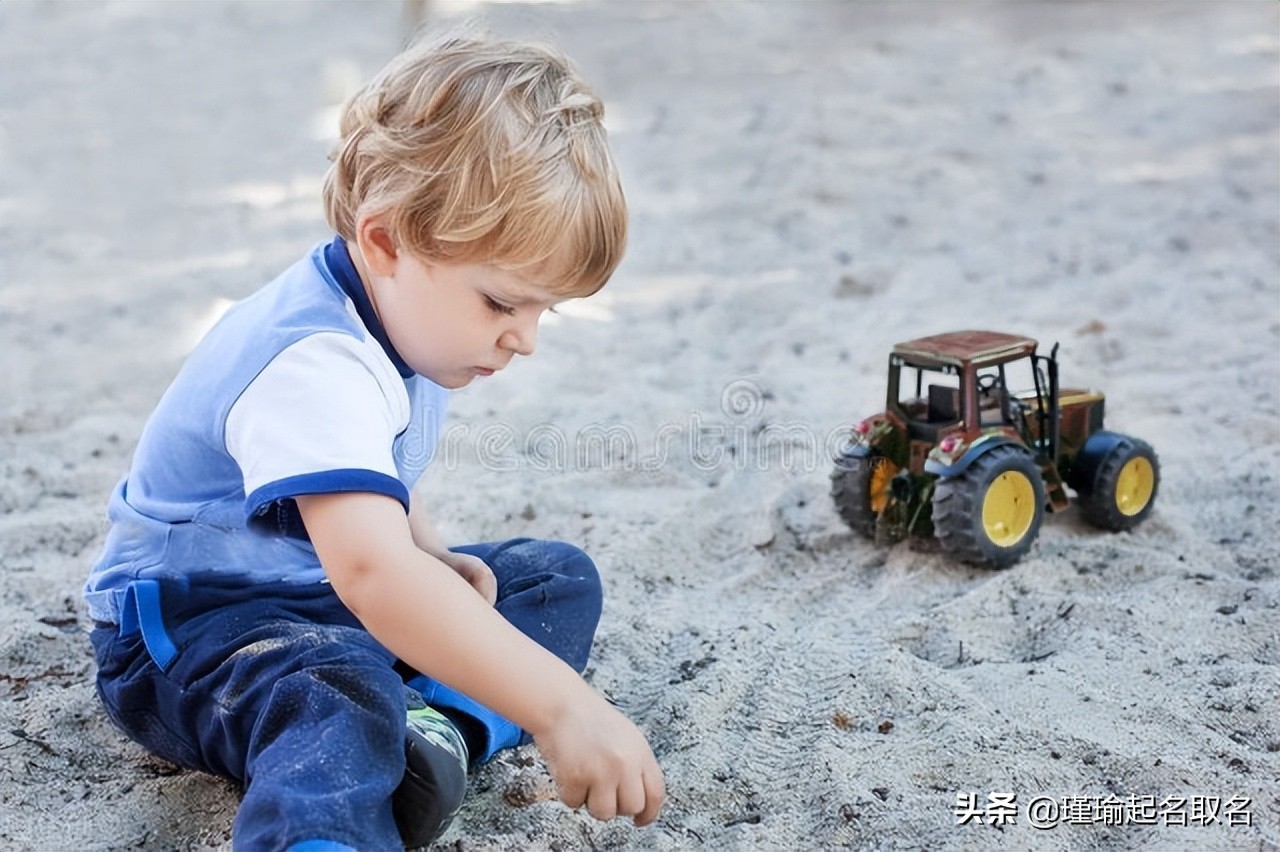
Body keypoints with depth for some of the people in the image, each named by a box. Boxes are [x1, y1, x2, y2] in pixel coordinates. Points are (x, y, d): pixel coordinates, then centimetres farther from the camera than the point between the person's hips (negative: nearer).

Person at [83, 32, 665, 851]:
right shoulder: (312, 364, -31)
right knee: (342, 697, -41)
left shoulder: (401, 313, 1)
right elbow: (370, 571, -47)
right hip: (191, 622, -10)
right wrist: (560, 704, -51)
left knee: (559, 574, 4)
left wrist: (431, 556, 2)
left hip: (324, 593, 10)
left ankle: (437, 723, -21)